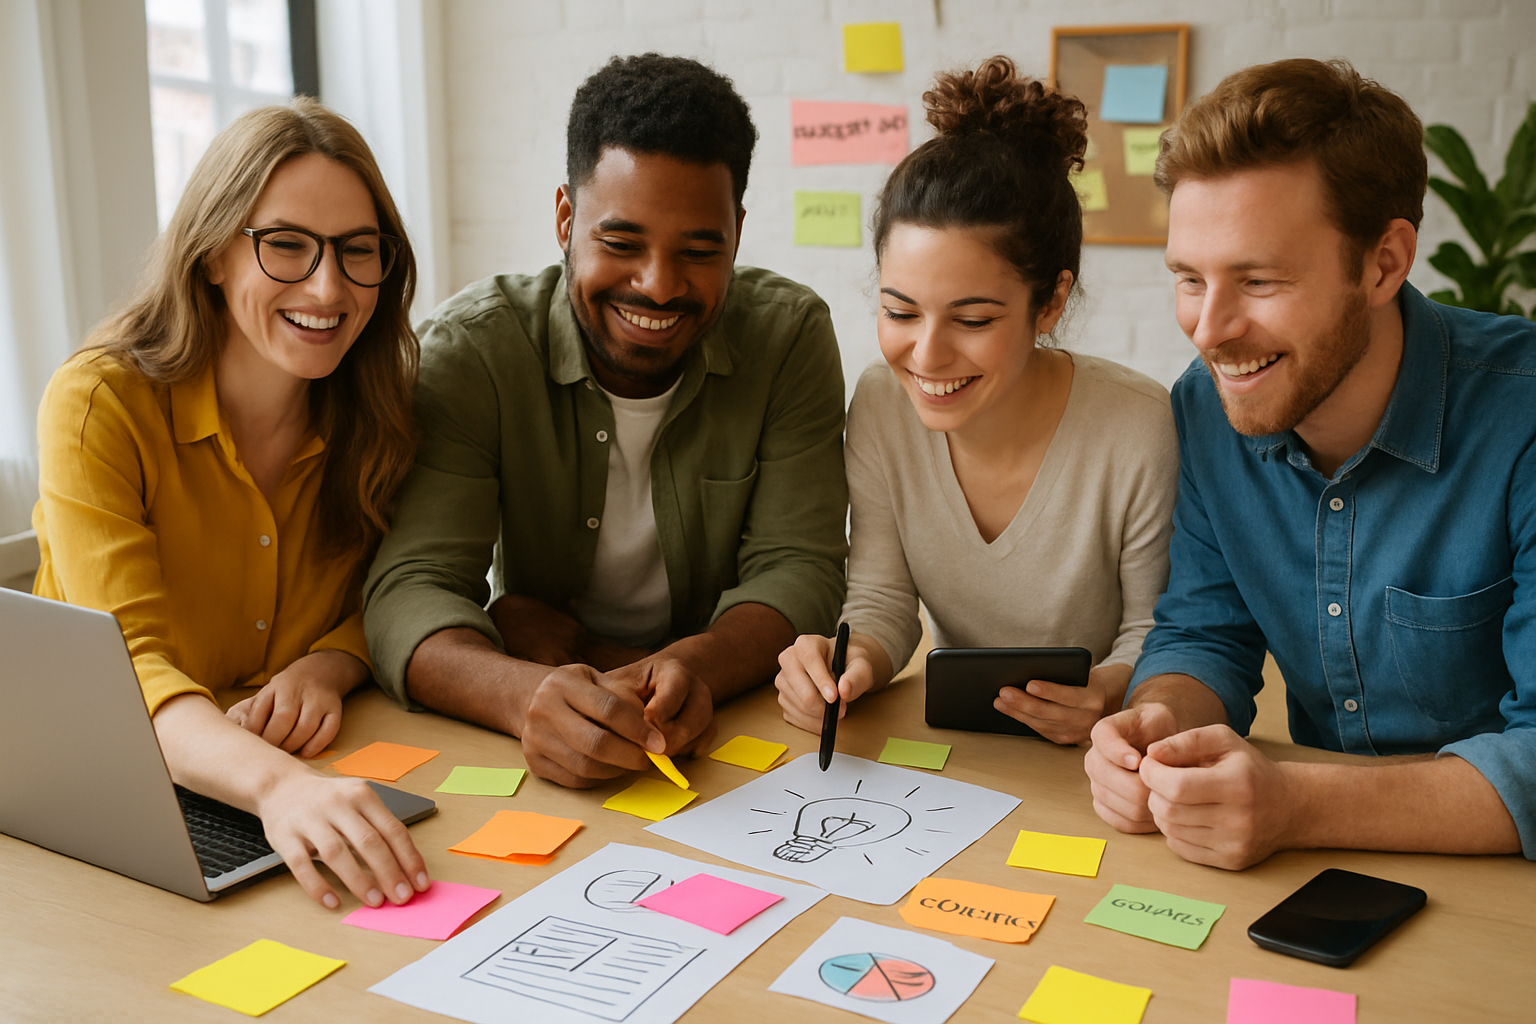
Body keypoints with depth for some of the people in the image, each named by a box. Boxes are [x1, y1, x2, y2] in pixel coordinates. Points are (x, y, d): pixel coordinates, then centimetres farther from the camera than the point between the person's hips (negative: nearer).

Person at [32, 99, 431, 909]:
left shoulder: (376, 410, -3)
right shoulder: (98, 407, -16)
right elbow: (127, 669, -27)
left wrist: (326, 665, -18)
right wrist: (274, 782, -46)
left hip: (317, 779, 3)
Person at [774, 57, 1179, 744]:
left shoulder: (1139, 430, -20)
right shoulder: (881, 405, -10)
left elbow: (1153, 630, -8)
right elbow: (881, 600, -4)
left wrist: (1108, 691, -28)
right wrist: (852, 661, -25)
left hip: (1093, 762, -2)